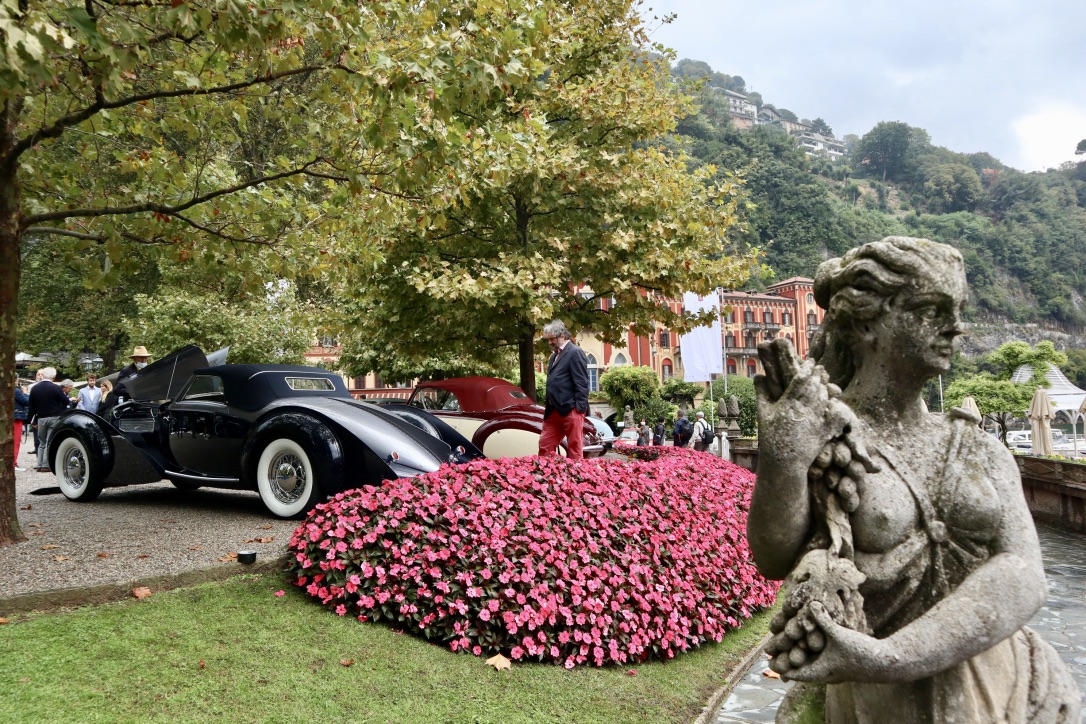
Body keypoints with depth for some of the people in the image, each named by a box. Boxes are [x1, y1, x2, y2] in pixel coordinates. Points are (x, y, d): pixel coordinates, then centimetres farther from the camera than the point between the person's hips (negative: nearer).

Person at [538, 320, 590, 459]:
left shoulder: (575, 352, -7)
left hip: (570, 410, -9)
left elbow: (582, 383, -13)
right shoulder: (554, 355, 20)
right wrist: (548, 407, 17)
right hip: (554, 411, 9)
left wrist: (579, 408, -17)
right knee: (545, 446, 7)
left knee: (574, 449, -1)